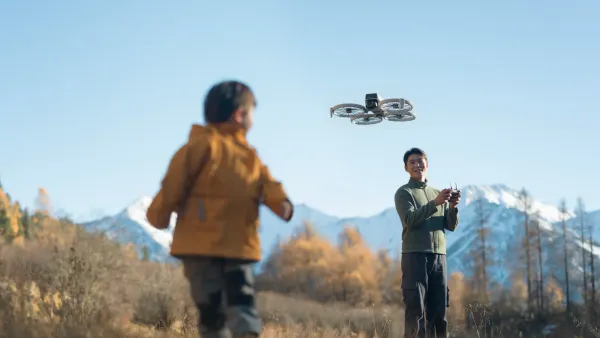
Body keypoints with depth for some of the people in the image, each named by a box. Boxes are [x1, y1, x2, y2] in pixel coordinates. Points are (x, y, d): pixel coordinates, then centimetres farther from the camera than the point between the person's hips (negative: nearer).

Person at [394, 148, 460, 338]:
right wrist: (435, 203, -23)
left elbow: (451, 226, 12)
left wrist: (453, 207, -8)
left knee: (438, 309, 4)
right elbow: (410, 220, -13)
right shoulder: (403, 193, 4)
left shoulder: (438, 193, 19)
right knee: (415, 309, -8)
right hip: (414, 256, -5)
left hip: (439, 256, 5)